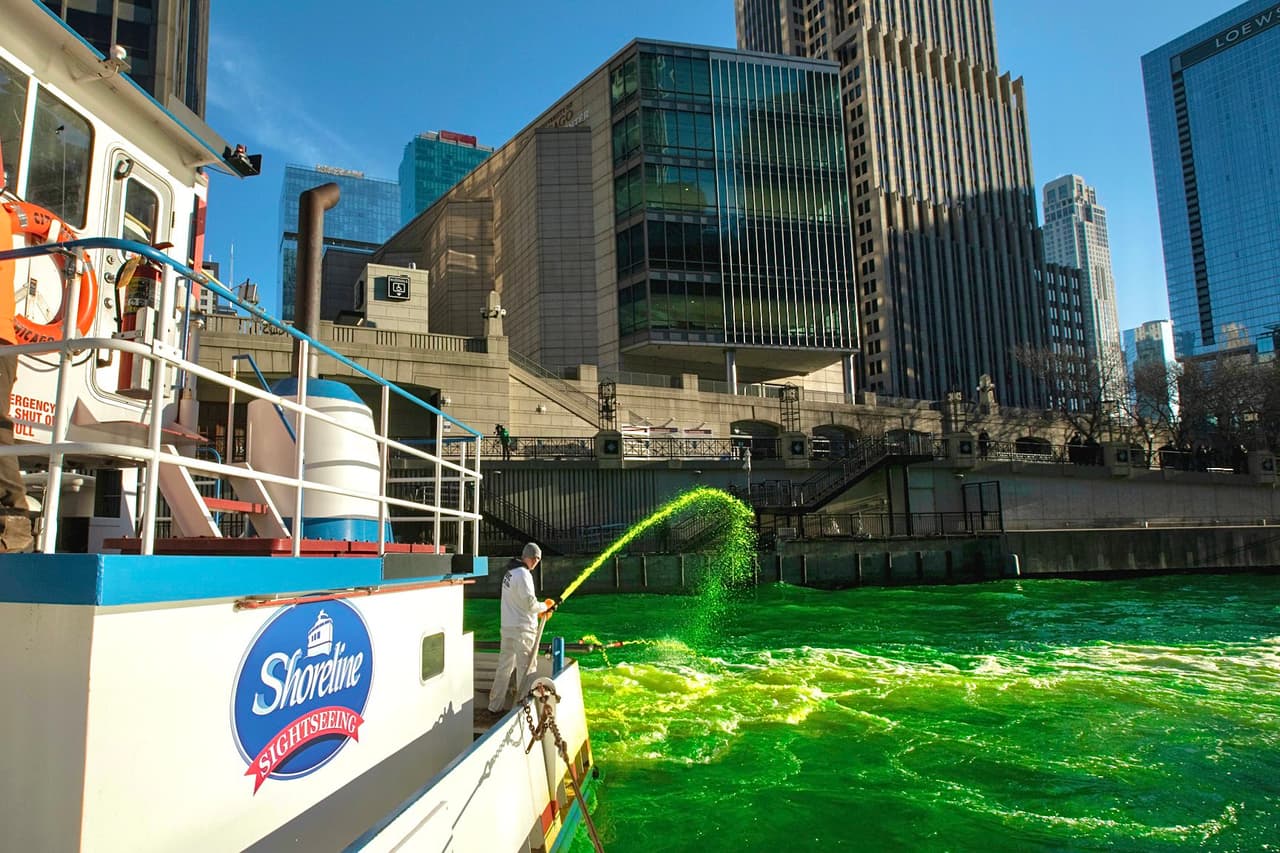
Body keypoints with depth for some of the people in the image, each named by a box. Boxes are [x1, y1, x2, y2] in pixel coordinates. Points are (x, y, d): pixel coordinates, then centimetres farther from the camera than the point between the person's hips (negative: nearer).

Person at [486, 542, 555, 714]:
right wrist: (546, 606, -4)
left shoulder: (509, 573, 11)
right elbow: (530, 604, -21)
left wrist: (538, 611, 14)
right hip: (522, 629, -9)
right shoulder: (523, 574, -18)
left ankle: (495, 705, 24)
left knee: (504, 667, 16)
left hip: (507, 627, 9)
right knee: (526, 668, 1)